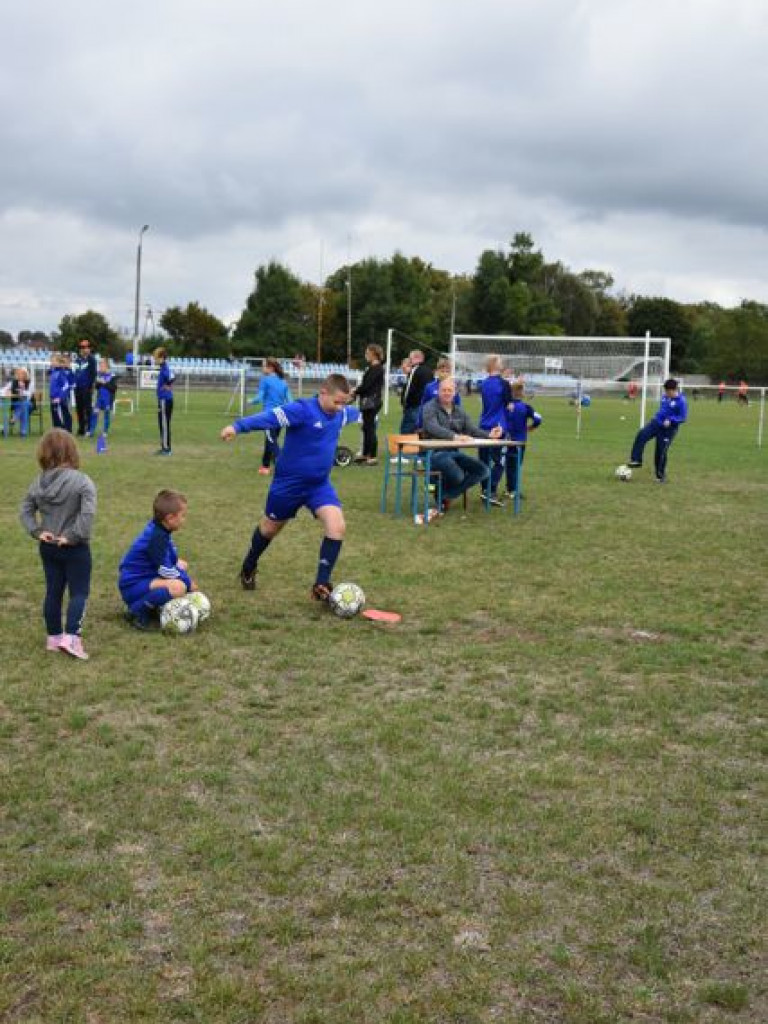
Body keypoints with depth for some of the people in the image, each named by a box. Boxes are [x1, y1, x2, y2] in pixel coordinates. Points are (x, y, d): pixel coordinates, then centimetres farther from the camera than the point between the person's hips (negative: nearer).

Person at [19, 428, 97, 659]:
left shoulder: (39, 482, 0)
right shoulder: (82, 481, -18)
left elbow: (26, 510, 3)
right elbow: (87, 514, -27)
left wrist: (37, 531, -1)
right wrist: (73, 536, -21)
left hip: (48, 547, 6)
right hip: (75, 549, -6)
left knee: (53, 592, 15)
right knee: (79, 593, 2)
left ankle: (53, 637, 25)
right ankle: (71, 637, -10)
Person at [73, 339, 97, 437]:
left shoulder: (91, 359, -5)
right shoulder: (77, 359, 13)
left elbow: (93, 373, -9)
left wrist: (91, 386, -15)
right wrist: (74, 383, 13)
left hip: (87, 388, -6)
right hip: (78, 388, 6)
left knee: (87, 408, -5)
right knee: (79, 408, 10)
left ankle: (88, 429, -2)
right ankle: (81, 429, 17)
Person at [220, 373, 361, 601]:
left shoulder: (341, 414, -1)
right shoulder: (302, 409, -23)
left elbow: (354, 414, 24)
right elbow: (270, 418, -35)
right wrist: (237, 427, -49)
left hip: (319, 484, 5)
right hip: (289, 482, -5)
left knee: (337, 527, -18)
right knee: (270, 528, 17)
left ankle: (321, 585, -9)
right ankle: (248, 569, 46)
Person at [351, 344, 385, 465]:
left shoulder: (376, 368, -14)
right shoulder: (372, 367, 15)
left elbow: (367, 385, -18)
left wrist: (355, 392, -6)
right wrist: (357, 391, 5)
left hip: (372, 402, -10)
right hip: (368, 401, 10)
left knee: (370, 428, -7)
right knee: (367, 428, 15)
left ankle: (373, 457, -4)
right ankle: (365, 454, 24)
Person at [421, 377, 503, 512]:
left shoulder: (459, 411, 17)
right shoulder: (430, 408, -5)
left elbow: (472, 429, 10)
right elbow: (433, 428, -24)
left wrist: (489, 434, -11)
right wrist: (454, 436, -39)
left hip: (454, 453, 7)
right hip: (435, 453, -7)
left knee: (483, 470, -11)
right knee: (457, 476, -33)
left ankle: (446, 496, -8)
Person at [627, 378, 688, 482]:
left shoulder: (681, 401, -15)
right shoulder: (665, 396, 5)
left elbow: (683, 418, -14)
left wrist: (670, 420, -25)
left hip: (668, 429, -5)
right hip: (657, 422, 5)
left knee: (661, 452, -1)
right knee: (641, 435, -20)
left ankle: (661, 476, 16)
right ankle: (636, 460, -16)